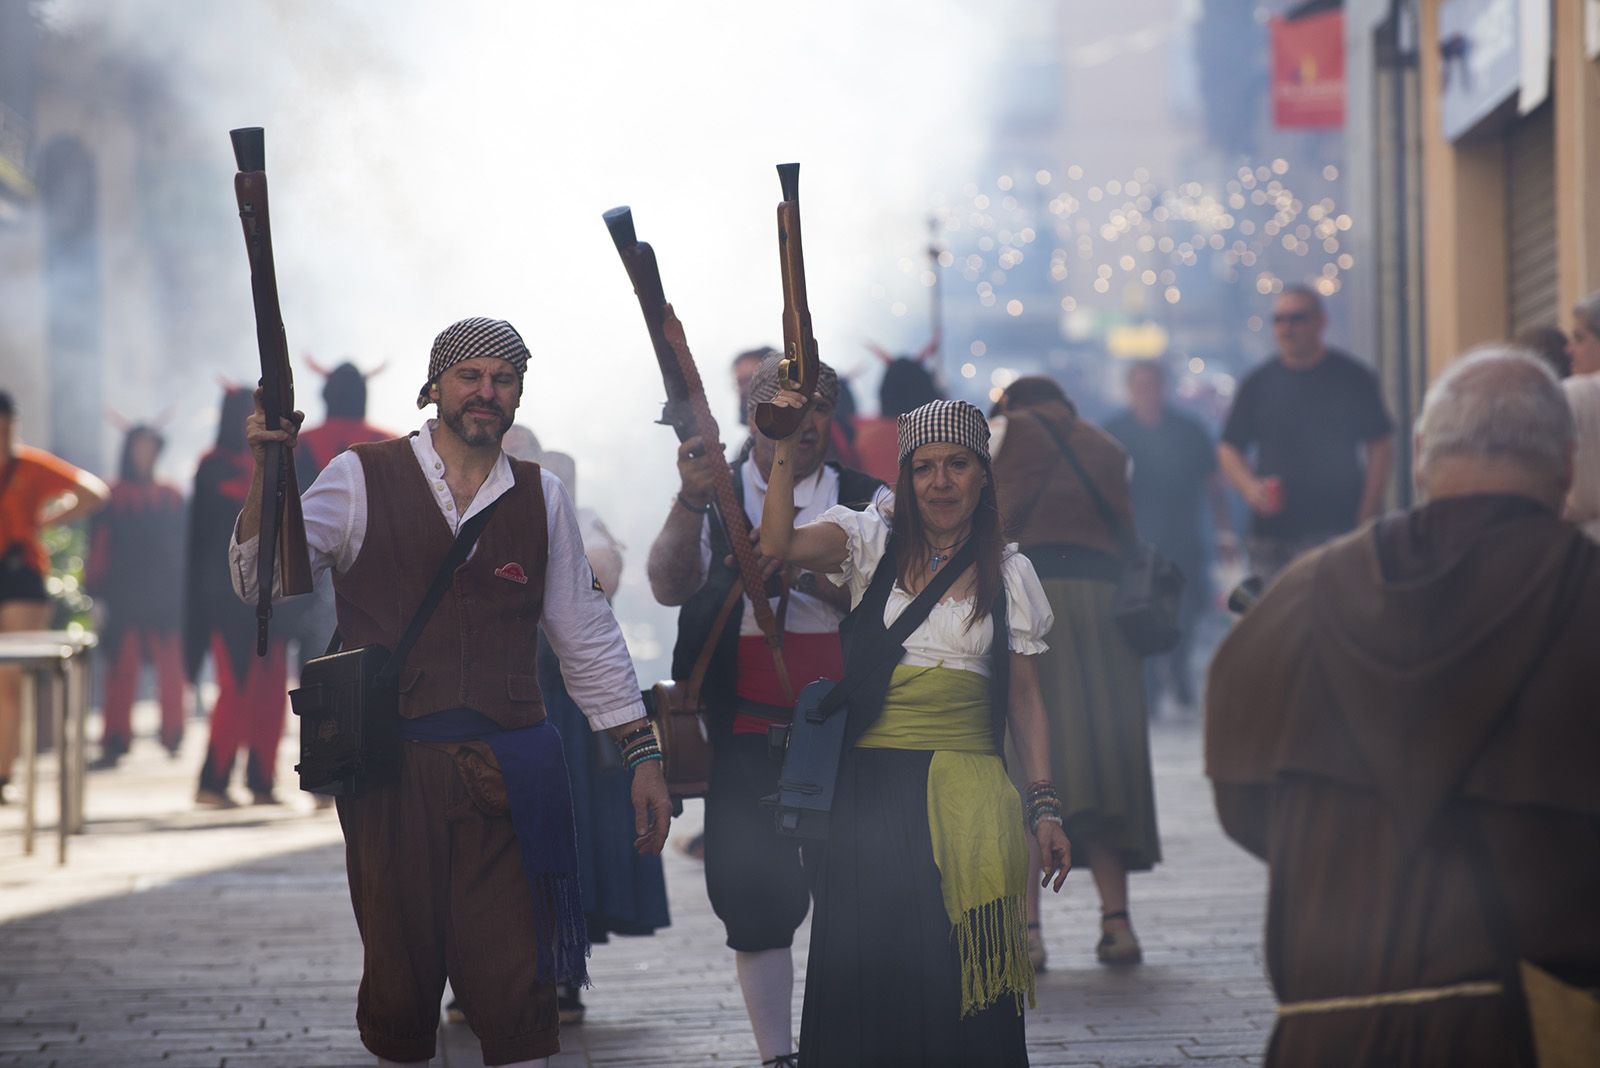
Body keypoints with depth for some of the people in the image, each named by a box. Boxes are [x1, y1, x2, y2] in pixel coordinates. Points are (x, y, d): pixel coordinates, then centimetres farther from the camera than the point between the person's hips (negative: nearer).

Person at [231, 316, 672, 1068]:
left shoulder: (541, 499, 11)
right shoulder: (362, 480, 3)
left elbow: (587, 637, 16)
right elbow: (260, 580, -5)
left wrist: (643, 754, 12)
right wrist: (265, 470, -18)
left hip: (507, 773, 2)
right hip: (392, 770, -1)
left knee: (515, 985, -4)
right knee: (399, 979, 6)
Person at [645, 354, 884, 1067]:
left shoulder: (866, 501, 8)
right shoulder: (713, 497, 6)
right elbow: (669, 586, -12)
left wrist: (801, 568, -22)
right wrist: (691, 500, -28)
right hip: (746, 733, 0)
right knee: (755, 900, 0)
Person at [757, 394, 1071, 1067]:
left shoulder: (1009, 574, 10)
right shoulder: (872, 543, 7)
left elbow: (1025, 701, 10)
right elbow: (779, 545, -11)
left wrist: (1044, 808, 4)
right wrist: (785, 453, -19)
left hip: (967, 801, 0)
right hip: (869, 789, 0)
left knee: (960, 981, -4)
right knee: (867, 973, 0)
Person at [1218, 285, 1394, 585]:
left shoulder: (1354, 379, 4)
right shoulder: (1259, 383, 9)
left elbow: (1380, 448, 4)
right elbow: (1228, 449, 13)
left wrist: (1367, 516, -5)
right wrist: (1251, 488, -7)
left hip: (1338, 526, -2)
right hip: (1271, 533, 2)